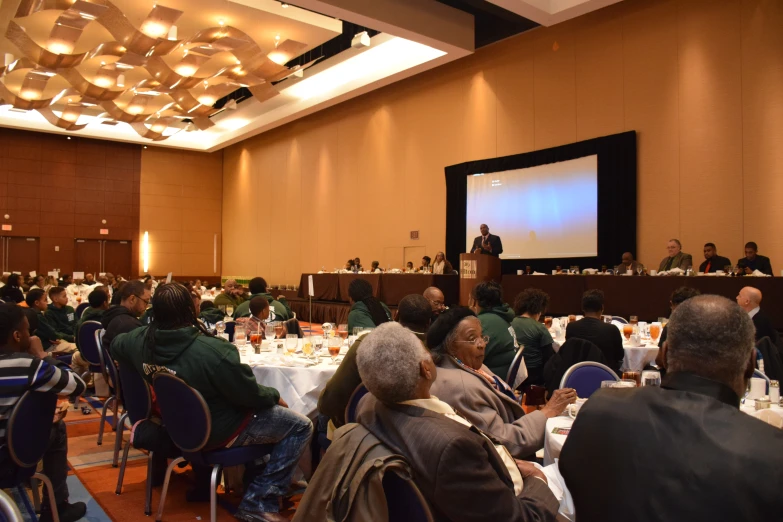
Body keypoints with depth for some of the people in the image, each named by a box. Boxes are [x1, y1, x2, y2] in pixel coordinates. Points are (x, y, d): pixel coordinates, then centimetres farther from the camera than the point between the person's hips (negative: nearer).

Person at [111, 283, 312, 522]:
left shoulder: (141, 339, -12)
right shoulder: (213, 351, -35)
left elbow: (115, 345, 13)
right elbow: (250, 395, -23)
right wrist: (275, 395, -2)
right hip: (218, 431, -8)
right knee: (301, 425, -3)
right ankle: (258, 501, -4)